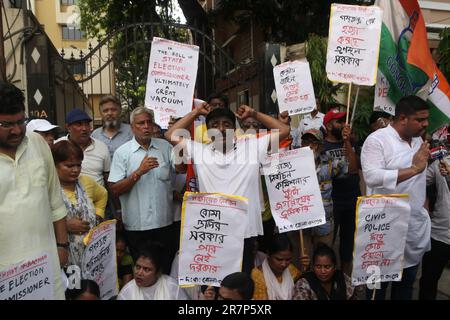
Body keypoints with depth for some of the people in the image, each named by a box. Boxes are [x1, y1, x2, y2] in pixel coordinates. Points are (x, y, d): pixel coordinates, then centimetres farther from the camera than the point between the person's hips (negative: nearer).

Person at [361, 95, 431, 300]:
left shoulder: (419, 141, 10)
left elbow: (422, 179, 19)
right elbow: (372, 176, -29)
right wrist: (413, 169, -27)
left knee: (407, 281, 20)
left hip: (416, 223, 7)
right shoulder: (377, 140, -14)